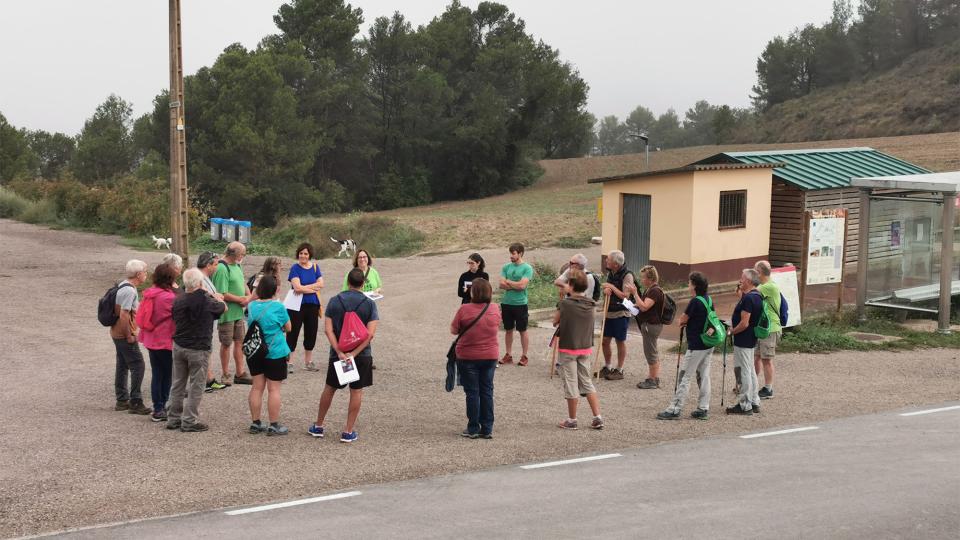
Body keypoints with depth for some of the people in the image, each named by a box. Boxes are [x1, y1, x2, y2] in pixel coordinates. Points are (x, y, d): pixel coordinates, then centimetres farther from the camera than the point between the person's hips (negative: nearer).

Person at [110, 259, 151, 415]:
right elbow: (123, 315, -26)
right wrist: (129, 336, -19)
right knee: (137, 366, -6)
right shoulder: (129, 291, -21)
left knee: (122, 366, 15)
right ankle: (135, 403, -4)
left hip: (117, 333, 10)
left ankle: (122, 400, 23)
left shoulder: (124, 285, 10)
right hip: (124, 335, -10)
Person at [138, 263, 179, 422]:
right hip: (166, 342, -7)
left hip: (151, 340, 7)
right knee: (168, 376, 6)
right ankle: (161, 409, 9)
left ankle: (158, 409, 20)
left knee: (156, 375, 14)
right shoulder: (169, 297, -22)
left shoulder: (149, 293, 3)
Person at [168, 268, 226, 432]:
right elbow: (224, 307, 1)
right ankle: (189, 421, 6)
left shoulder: (178, 300, 1)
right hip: (198, 349, -6)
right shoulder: (206, 300, -15)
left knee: (178, 384, 15)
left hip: (178, 346, 6)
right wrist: (216, 297, 19)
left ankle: (173, 418, 21)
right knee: (195, 386, 3)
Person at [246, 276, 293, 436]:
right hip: (275, 353, -5)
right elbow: (288, 328, -2)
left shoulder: (252, 306, 0)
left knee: (257, 387, 12)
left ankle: (255, 423, 18)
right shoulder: (278, 307, -13)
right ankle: (274, 425, 6)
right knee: (274, 389, 1)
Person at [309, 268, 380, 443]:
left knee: (329, 388, 16)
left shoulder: (334, 301, -2)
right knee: (357, 392, 7)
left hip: (338, 354, 2)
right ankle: (348, 431, 9)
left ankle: (318, 426, 26)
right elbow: (370, 333, -16)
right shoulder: (369, 304, -6)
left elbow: (328, 330, -10)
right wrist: (354, 353, -18)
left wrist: (339, 352, -14)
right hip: (362, 355, -2)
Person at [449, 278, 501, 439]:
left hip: (468, 357, -3)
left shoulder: (464, 309, -17)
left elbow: (453, 330, -7)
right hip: (490, 356, 3)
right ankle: (487, 429, 14)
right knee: (487, 391, 12)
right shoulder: (495, 309, -6)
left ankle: (473, 429, 13)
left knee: (472, 393, 7)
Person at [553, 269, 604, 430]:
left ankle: (572, 420, 14)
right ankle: (598, 418, 11)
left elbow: (555, 322, -4)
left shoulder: (565, 303, -17)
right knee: (587, 383, 15)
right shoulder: (591, 304, -1)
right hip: (585, 349, 5)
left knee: (570, 384, 5)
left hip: (567, 349, -5)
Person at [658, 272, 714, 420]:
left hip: (696, 346, -8)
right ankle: (703, 409, 15)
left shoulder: (695, 301, -18)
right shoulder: (709, 300, 7)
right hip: (708, 344, 8)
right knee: (704, 376, 12)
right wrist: (686, 323, 4)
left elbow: (682, 319, -10)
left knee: (685, 377, -4)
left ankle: (674, 409, -1)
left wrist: (683, 323, 12)